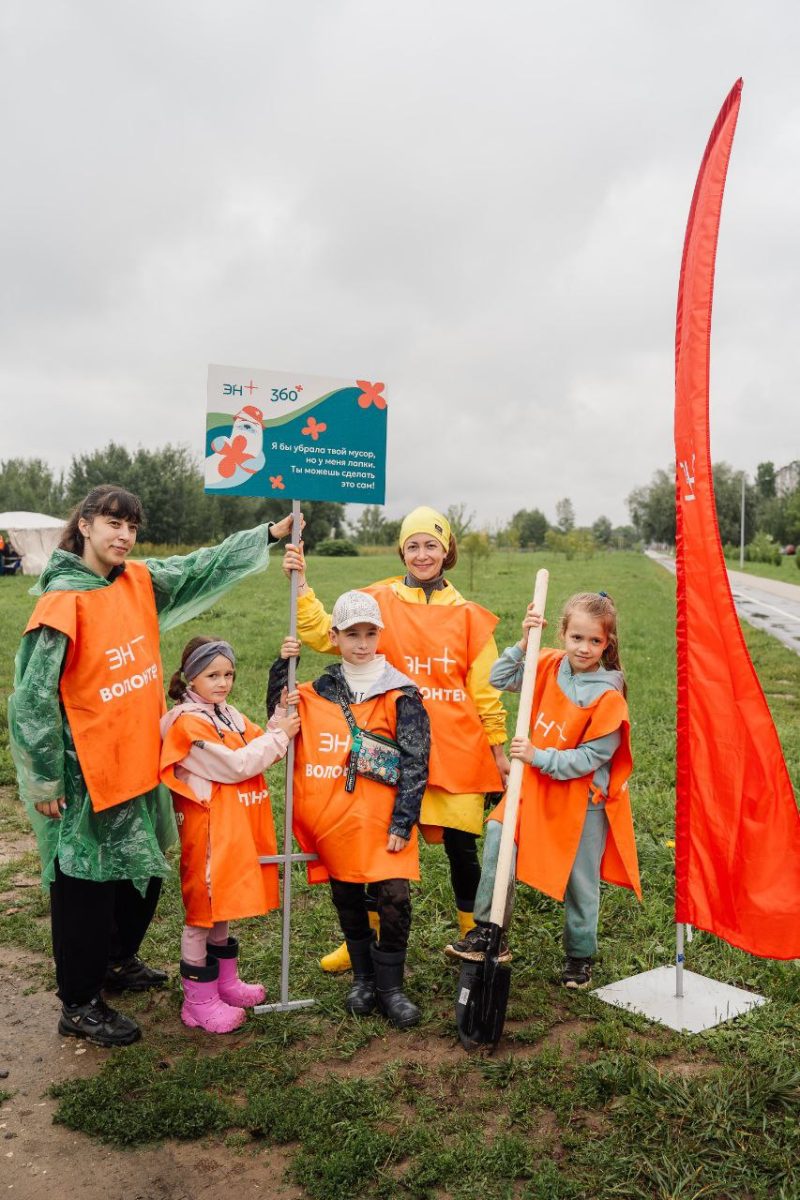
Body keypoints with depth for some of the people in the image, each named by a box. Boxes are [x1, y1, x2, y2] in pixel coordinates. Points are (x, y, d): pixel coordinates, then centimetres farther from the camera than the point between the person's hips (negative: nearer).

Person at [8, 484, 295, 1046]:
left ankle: (120, 961, 45)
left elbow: (204, 567, 14)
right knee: (87, 887, 6)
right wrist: (45, 781, -13)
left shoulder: (141, 581, 2)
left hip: (140, 762, 8)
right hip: (88, 772, -7)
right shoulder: (64, 600, -19)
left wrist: (270, 533, 11)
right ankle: (80, 1006, 24)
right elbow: (34, 697, -16)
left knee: (145, 870, 21)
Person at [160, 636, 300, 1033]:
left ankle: (225, 983, 35)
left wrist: (280, 717, -8)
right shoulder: (188, 722, -16)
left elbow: (260, 747, 6)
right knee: (202, 912, 3)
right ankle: (199, 1000, 15)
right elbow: (236, 766, -20)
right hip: (208, 831, -8)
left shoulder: (227, 714, 11)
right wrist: (279, 735, -13)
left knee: (223, 907, 20)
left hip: (237, 829, 9)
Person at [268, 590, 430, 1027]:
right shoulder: (319, 691, 7)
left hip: (383, 821, -3)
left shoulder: (401, 693, -5)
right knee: (347, 900, 14)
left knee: (394, 898, -9)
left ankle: (390, 985, 11)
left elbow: (415, 762, -7)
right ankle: (363, 977, 34)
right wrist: (282, 667, 3)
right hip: (333, 819, 4)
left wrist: (402, 823, -13)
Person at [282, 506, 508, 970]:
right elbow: (325, 634, -9)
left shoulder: (467, 614, 4)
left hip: (457, 750, 1)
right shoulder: (380, 600, 2)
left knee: (461, 845, 8)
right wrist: (301, 581, -17)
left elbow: (485, 689, 7)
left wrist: (498, 749, 9)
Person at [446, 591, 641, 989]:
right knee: (498, 834, -14)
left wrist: (539, 758, -25)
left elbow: (591, 758, -19)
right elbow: (500, 679, 1)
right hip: (537, 785, 4)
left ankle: (579, 956, 32)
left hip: (583, 798, -4)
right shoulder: (550, 666, -3)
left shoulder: (608, 696, -18)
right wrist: (523, 644, -13)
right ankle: (488, 932, -2)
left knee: (580, 881, 9)